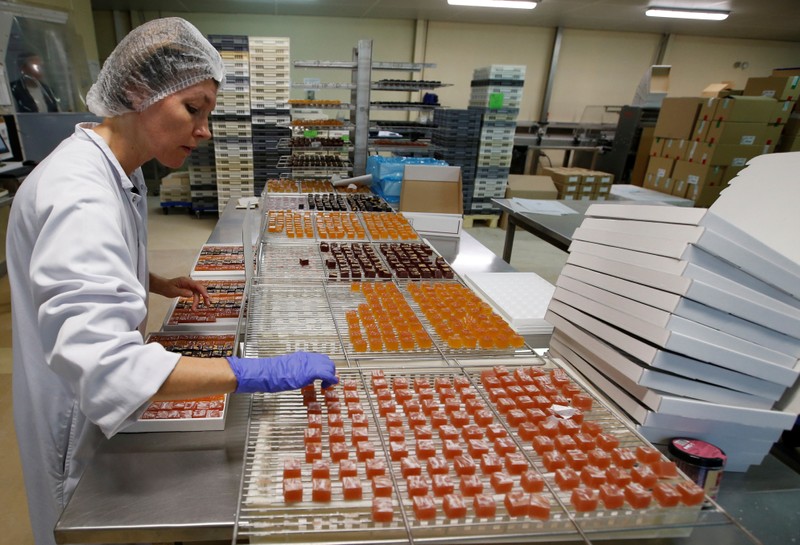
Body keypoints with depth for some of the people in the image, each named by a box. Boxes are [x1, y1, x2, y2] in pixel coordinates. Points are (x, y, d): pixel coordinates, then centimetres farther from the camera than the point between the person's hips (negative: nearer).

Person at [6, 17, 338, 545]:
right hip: (80, 417, -8)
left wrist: (157, 283, 5)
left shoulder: (118, 169, -1)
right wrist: (263, 373, -46)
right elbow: (101, 358, -44)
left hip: (103, 397, 8)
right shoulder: (80, 194, -33)